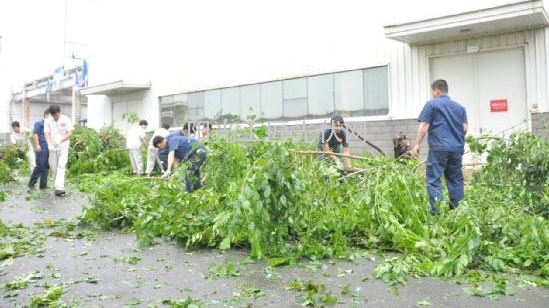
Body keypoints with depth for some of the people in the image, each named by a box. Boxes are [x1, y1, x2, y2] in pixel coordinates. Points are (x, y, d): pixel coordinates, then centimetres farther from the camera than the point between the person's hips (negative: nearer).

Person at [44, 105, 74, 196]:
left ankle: (59, 187, -23)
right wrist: (49, 144, -25)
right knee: (54, 167, 6)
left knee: (61, 166, -14)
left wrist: (61, 140, -24)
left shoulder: (66, 120, -4)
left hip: (63, 147, -3)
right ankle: (58, 186, 18)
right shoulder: (47, 121, 1)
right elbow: (47, 134, -7)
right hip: (52, 148, 3)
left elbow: (70, 133, -8)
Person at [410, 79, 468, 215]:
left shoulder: (432, 104, 2)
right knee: (455, 179, 11)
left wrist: (417, 144, -1)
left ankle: (436, 211, -11)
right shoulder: (459, 107, 17)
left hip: (439, 148, -5)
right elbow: (465, 128, 12)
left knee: (433, 179, -4)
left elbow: (424, 126, -5)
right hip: (457, 148, 5)